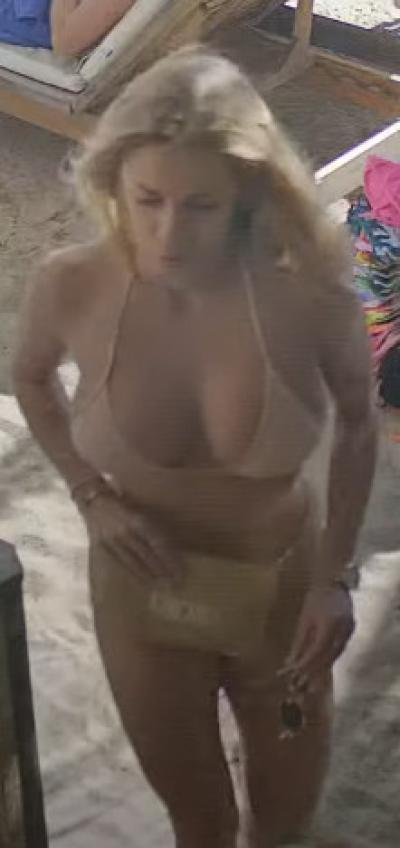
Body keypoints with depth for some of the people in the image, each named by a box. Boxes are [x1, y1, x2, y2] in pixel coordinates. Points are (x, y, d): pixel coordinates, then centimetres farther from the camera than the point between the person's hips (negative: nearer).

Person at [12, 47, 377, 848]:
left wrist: (335, 573, -9)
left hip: (281, 581, 0)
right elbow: (30, 377, 1)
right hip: (145, 584, 0)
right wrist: (92, 496, -10)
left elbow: (358, 423, -6)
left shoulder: (308, 292, -28)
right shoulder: (73, 285, -23)